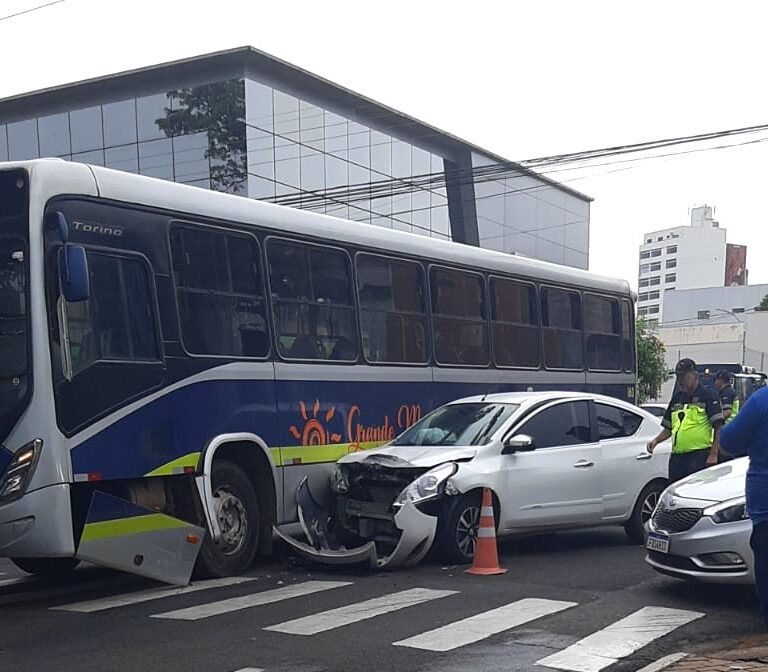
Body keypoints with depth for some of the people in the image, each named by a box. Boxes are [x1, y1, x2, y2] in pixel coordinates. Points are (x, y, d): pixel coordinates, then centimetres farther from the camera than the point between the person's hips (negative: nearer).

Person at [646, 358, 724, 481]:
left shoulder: (708, 396, -1)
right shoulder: (677, 398, 19)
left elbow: (718, 428, -6)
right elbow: (668, 428, 23)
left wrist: (713, 454, -14)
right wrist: (656, 440, 4)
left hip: (700, 457, -7)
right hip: (677, 456, 7)